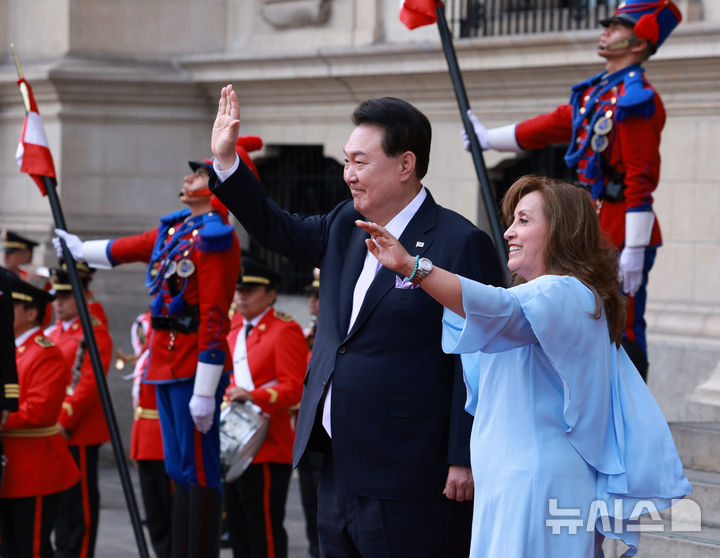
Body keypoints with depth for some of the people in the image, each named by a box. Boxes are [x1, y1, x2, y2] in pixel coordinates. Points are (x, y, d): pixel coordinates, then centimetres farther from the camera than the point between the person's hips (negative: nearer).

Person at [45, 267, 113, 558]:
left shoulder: (94, 333, -10)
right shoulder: (52, 333, 14)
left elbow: (89, 383, -17)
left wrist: (65, 421, -19)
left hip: (79, 432, -8)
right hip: (53, 431, 8)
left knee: (80, 499, -1)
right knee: (58, 496, 12)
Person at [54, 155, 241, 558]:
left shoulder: (216, 238, -14)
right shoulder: (173, 229, 12)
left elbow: (215, 319, -19)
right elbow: (126, 249, 33)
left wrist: (205, 391, -22)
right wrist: (80, 249, 47)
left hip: (195, 368, -9)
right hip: (167, 364, 9)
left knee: (199, 469, -6)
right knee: (178, 468, 13)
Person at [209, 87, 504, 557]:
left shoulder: (460, 244, -12)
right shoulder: (346, 227, 12)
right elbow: (280, 231, 29)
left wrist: (464, 461, -18)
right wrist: (226, 161, 18)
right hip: (341, 477, 8)